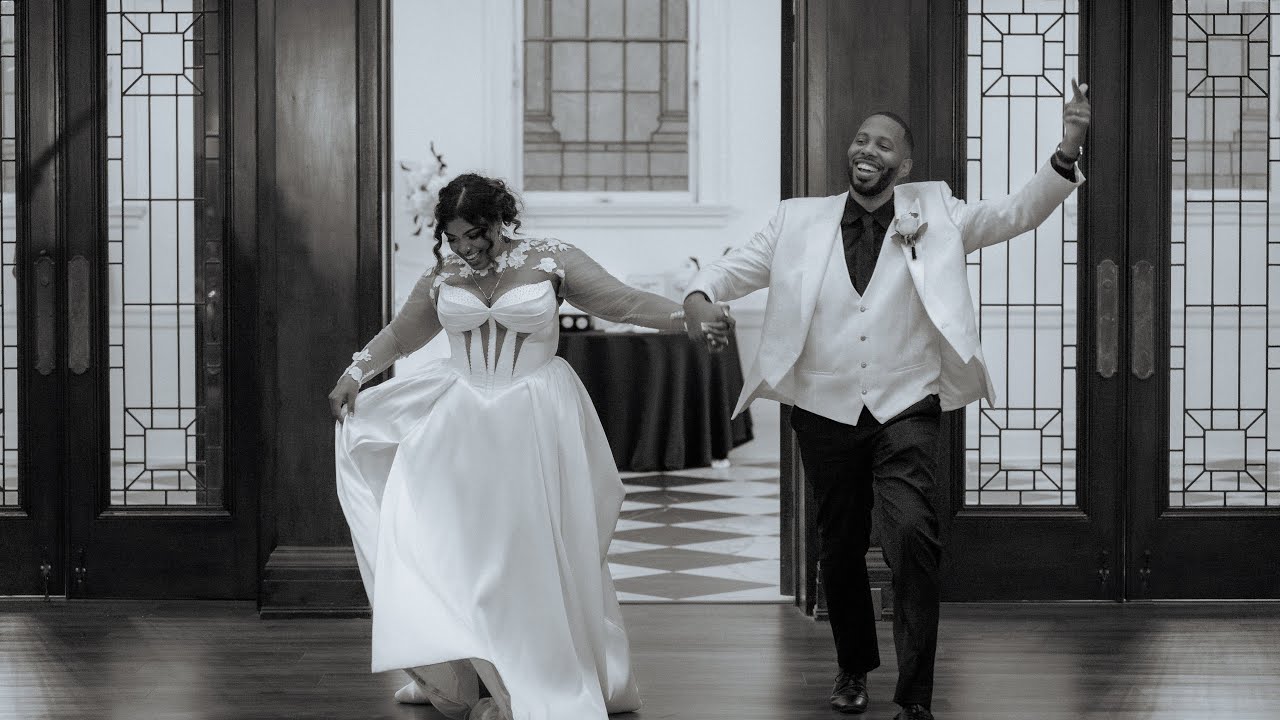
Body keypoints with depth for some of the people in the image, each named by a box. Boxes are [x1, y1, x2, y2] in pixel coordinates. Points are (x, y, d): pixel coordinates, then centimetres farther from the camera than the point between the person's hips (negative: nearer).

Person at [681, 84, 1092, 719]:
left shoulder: (934, 214, 2)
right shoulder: (802, 221, 4)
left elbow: (1018, 214, -4)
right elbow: (740, 265, 6)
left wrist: (1065, 154, -20)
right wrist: (700, 293, -17)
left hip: (904, 410, -2)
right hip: (825, 410, 2)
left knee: (912, 534, -20)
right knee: (840, 547, 15)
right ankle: (853, 666, 39)